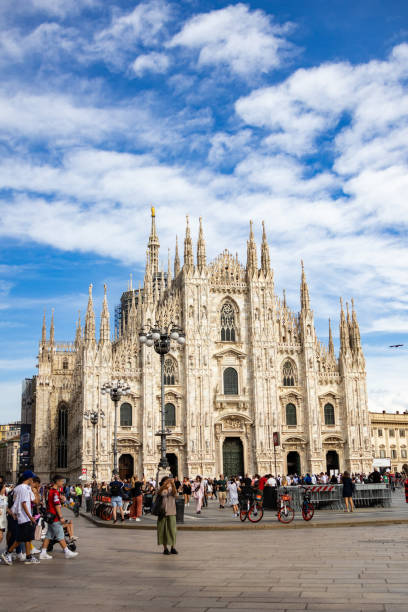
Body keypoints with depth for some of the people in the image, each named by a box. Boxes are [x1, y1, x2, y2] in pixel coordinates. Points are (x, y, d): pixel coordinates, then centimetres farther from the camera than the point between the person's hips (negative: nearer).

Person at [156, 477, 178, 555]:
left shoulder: (171, 491, 5)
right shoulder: (161, 491, 1)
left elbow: (175, 492, -18)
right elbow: (160, 490, -23)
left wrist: (173, 484, -36)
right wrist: (166, 482, -39)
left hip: (171, 513, 1)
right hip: (162, 513, -1)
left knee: (172, 530, -4)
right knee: (163, 530, 0)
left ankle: (173, 548, 5)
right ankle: (165, 548, 8)